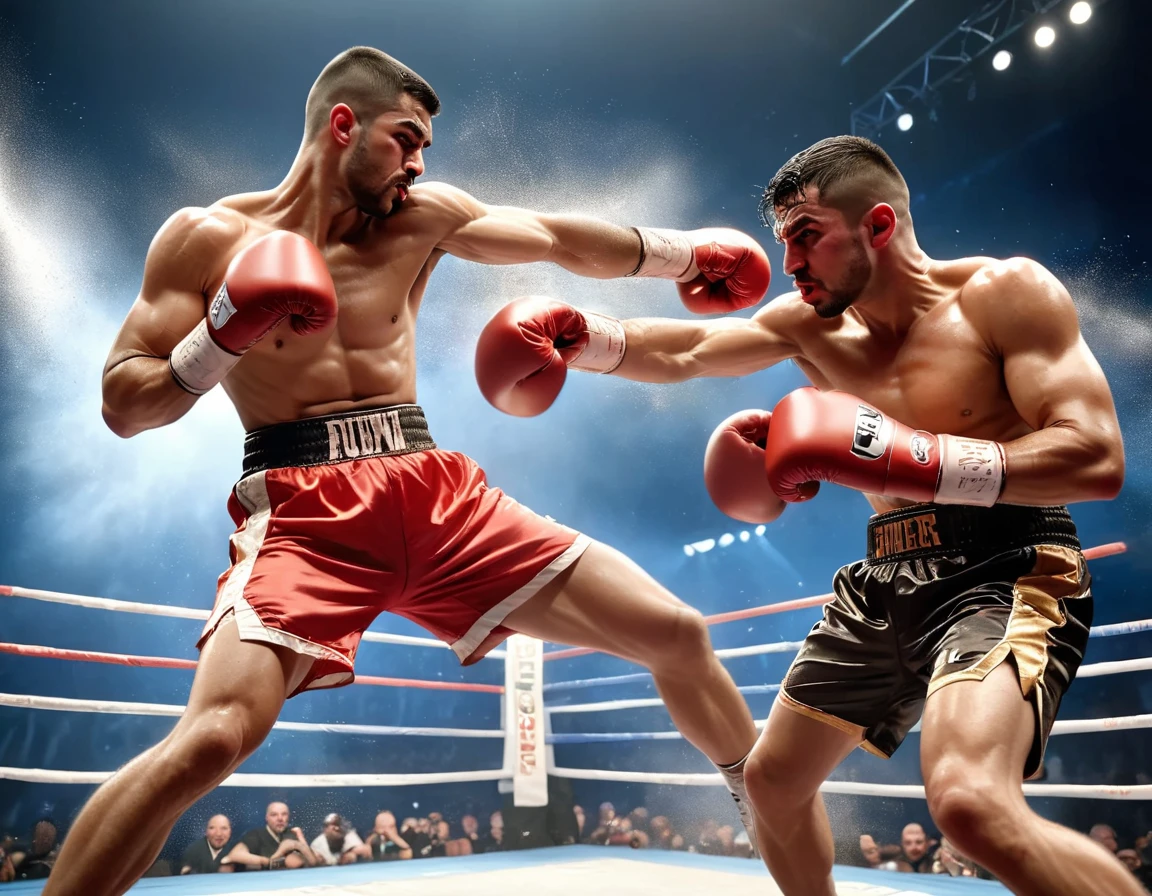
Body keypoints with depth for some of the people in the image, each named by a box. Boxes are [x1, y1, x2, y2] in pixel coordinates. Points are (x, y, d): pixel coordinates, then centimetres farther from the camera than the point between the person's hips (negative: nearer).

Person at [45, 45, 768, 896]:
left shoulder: (423, 218, 10)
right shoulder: (207, 236, 2)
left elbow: (559, 237, 20)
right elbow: (123, 405, 1)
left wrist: (682, 252, 26)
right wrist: (226, 338, -17)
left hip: (438, 494, 4)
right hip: (305, 511, -3)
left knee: (678, 636, 0)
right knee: (212, 737, -31)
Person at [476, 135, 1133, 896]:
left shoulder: (1006, 293, -10)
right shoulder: (812, 325, 7)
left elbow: (1097, 458, -19)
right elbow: (684, 353, 4)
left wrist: (910, 461, -31)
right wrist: (582, 335, -13)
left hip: (1006, 574, -6)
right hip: (883, 582, 7)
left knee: (970, 803, -33)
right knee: (772, 779, 16)